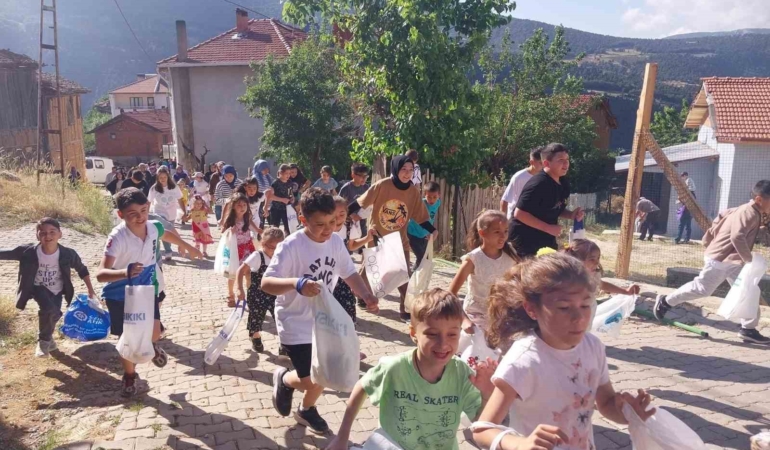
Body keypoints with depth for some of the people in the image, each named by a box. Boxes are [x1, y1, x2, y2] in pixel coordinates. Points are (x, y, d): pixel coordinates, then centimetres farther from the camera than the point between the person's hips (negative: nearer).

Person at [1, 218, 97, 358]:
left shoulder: (68, 254, -21)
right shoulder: (28, 252, -24)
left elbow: (82, 270, -6)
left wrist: (91, 291, -4)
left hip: (57, 290, 2)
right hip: (39, 288, -2)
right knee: (50, 310, -27)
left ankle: (47, 337, 42)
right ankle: (44, 340, 5)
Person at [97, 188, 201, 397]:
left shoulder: (154, 227, -15)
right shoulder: (117, 238, -32)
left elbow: (168, 235, 12)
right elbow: (100, 274, -39)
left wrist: (188, 247, 26)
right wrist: (125, 272, -58)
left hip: (146, 288, 4)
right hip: (120, 294, -3)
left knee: (154, 332, -4)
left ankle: (150, 344, 35)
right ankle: (130, 375, 31)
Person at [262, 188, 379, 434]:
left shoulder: (336, 242, -5)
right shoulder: (291, 246, -24)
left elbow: (350, 274, 3)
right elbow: (266, 283, -29)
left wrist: (367, 296, -14)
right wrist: (295, 283, -47)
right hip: (295, 325, -6)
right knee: (310, 381, -5)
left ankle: (306, 410, 45)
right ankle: (283, 378, 30)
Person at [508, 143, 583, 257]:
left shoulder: (563, 183, 4)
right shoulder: (538, 184, -23)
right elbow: (519, 213, -26)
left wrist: (571, 215, -3)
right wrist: (548, 228, -24)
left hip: (546, 239, 9)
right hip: (524, 239, -9)